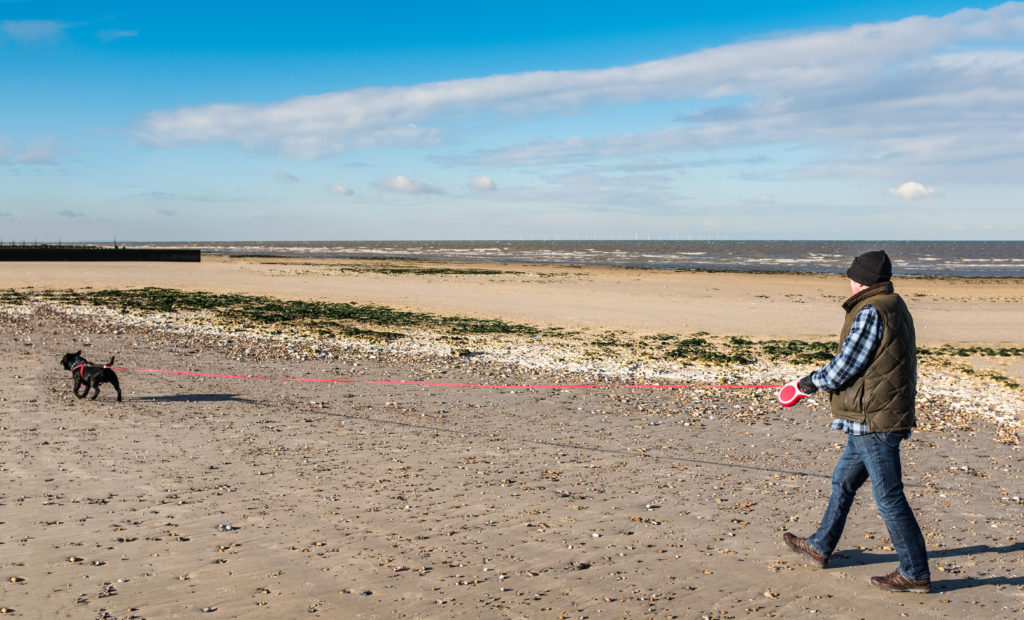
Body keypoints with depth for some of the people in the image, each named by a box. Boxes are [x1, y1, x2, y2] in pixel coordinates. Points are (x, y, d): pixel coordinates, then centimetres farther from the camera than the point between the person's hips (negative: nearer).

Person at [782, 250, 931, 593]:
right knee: (843, 481, 20)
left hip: (875, 422, -11)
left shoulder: (871, 312, -18)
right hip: (875, 420, 11)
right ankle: (819, 547, 32)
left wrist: (811, 382, -1)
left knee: (888, 497, -2)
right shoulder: (895, 307, 13)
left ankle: (915, 574, 7)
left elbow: (843, 368, -18)